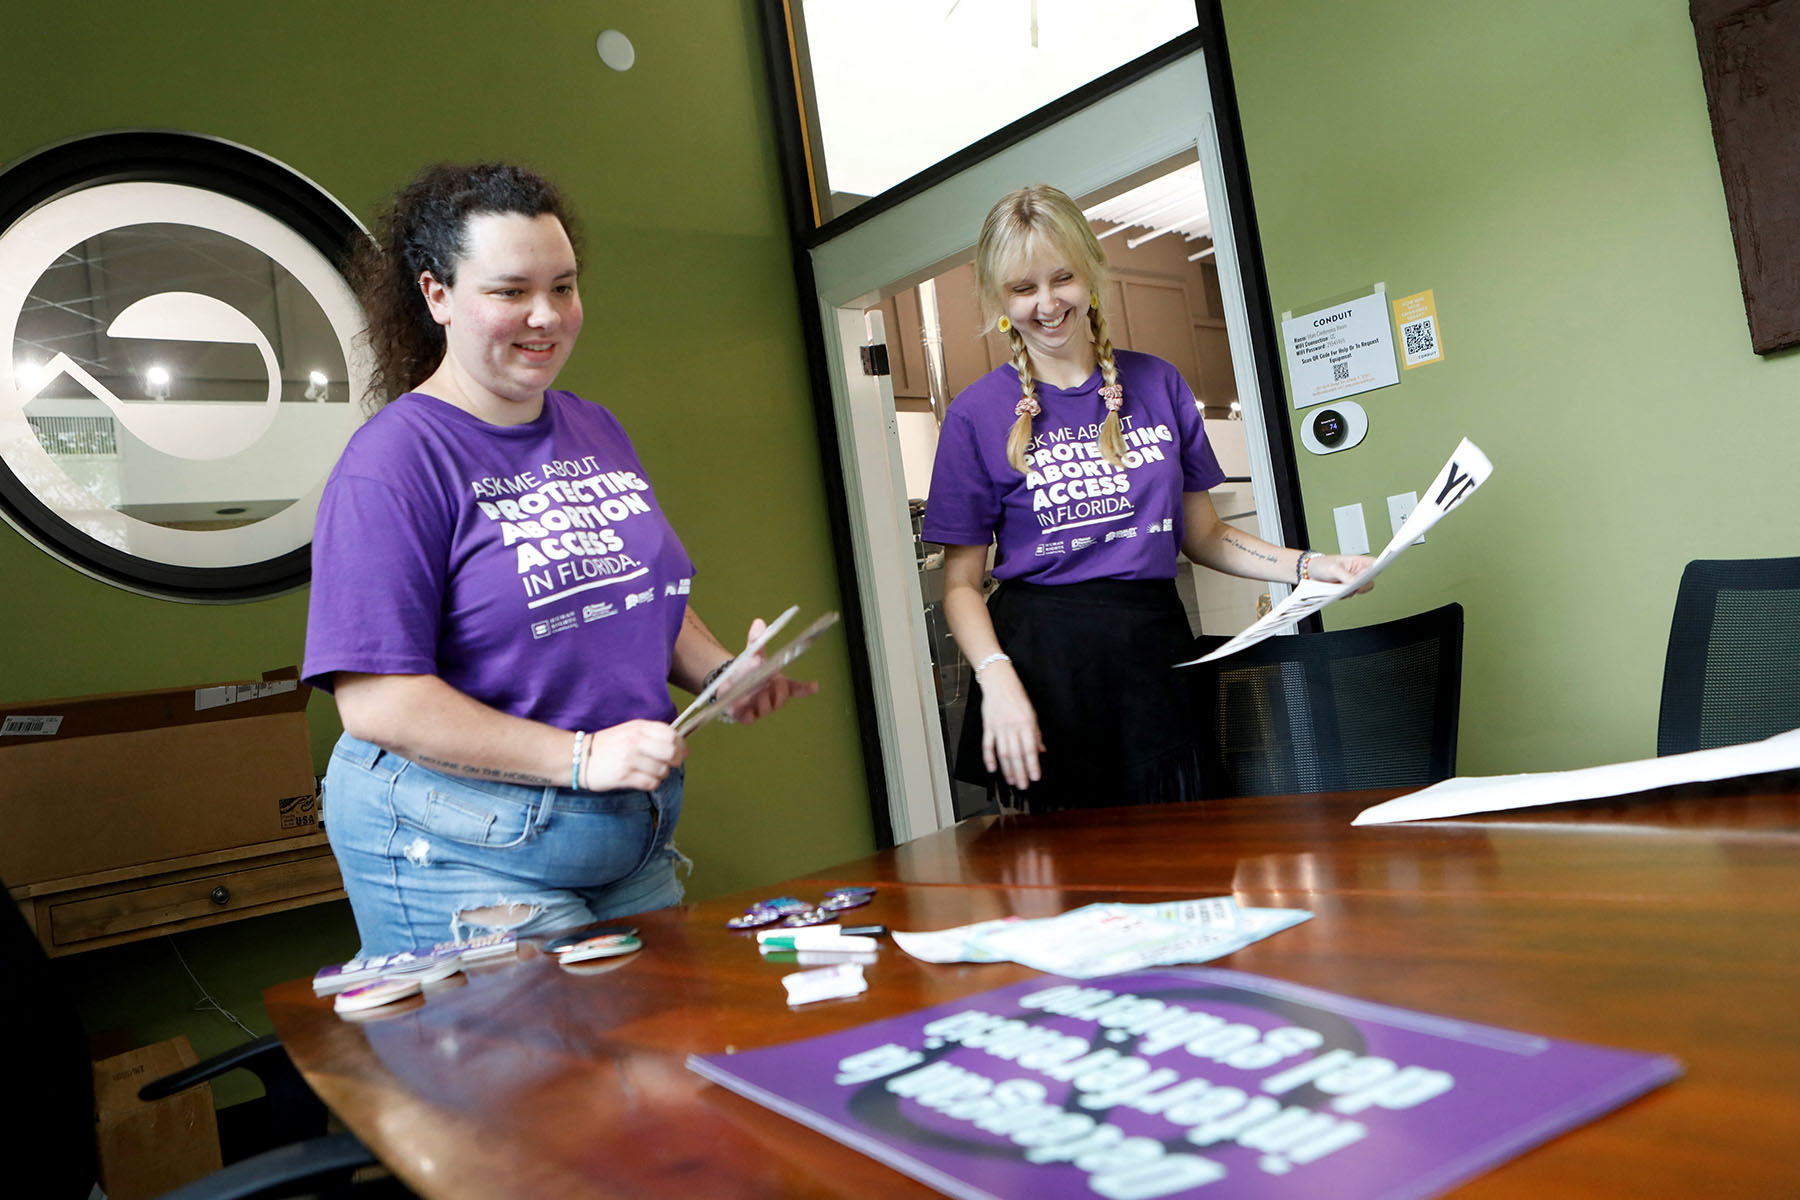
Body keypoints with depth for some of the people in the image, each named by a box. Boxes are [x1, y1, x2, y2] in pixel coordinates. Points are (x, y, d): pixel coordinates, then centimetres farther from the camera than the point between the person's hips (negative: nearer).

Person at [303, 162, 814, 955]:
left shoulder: (599, 432, 9)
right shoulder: (393, 460, -14)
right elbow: (375, 701, -19)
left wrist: (725, 675, -1)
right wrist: (580, 757, -24)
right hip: (465, 855, -7)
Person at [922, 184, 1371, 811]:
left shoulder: (1158, 384, 10)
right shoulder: (978, 413, 0)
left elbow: (1203, 535, 16)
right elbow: (961, 581, -1)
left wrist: (1309, 566, 1)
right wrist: (997, 677, -17)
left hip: (1154, 652, 3)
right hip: (1043, 659, -2)